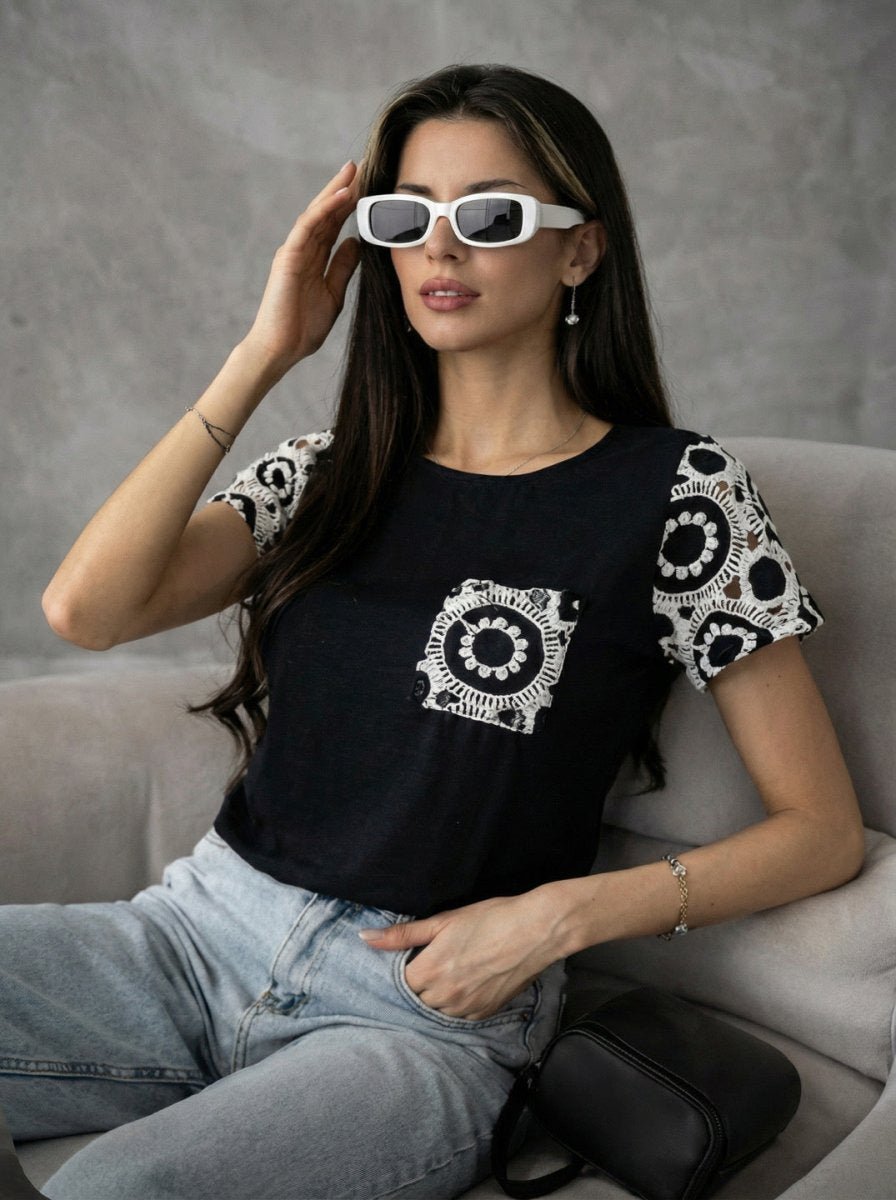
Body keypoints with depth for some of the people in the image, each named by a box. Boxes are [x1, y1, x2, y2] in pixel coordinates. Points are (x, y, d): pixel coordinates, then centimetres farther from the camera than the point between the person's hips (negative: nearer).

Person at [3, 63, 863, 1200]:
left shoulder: (674, 492, -2)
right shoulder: (333, 472, 10)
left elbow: (822, 828, -1)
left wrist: (556, 915, -12)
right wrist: (262, 355, -3)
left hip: (425, 1009, -4)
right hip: (200, 929, 4)